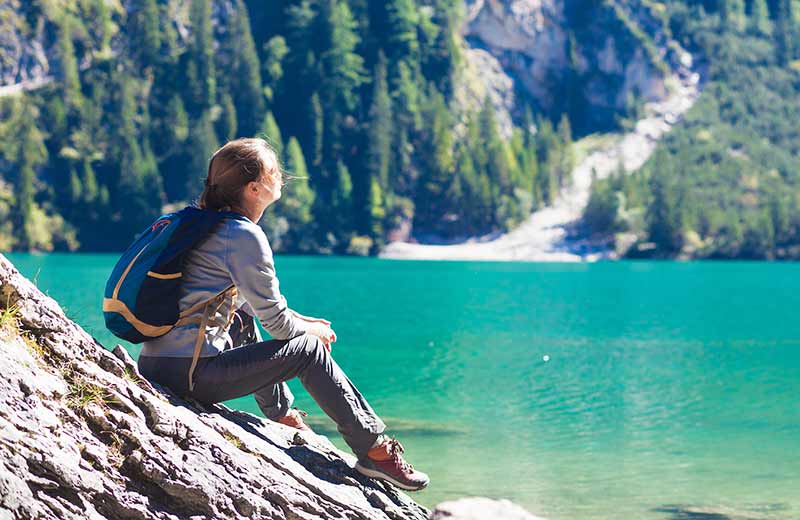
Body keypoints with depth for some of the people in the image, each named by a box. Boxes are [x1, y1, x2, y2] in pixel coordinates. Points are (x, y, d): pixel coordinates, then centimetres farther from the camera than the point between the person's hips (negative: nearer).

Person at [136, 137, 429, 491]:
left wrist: (295, 319, 20)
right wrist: (312, 329, 12)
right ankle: (374, 451, 6)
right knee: (307, 348, 1)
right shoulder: (245, 236, -13)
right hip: (188, 373, -9)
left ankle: (283, 416, 39)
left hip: (152, 362, 9)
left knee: (243, 321, 32)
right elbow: (276, 323, -8)